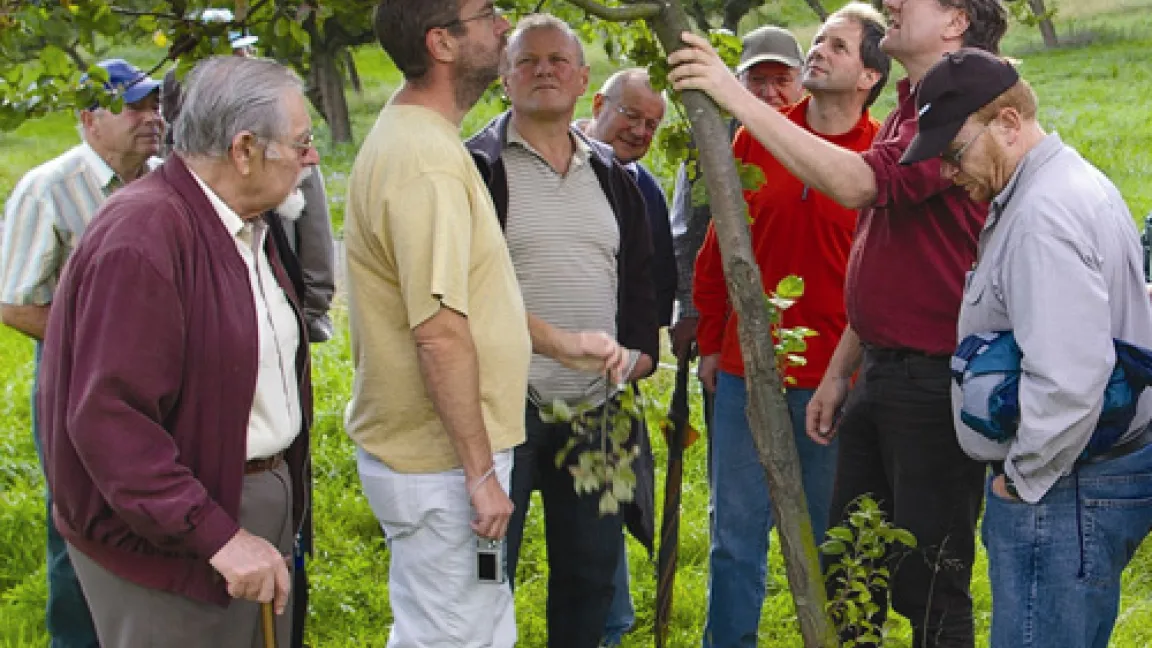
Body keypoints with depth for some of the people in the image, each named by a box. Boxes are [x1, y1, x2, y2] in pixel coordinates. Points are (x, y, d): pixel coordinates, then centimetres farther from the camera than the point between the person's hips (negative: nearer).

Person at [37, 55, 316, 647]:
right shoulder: (141, 237, -22)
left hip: (262, 505, 9)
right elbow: (108, 419, -27)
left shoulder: (244, 225, 10)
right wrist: (216, 536, -27)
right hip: (169, 549, -9)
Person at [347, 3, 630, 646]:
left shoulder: (416, 137, 12)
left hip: (450, 457, 11)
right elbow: (440, 331, -26)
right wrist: (480, 472, -22)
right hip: (442, 468, -11)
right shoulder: (426, 159, -22)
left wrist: (559, 341, 15)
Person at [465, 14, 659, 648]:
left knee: (592, 568, 14)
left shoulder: (611, 174, 14)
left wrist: (641, 347, 9)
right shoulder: (476, 167, -4)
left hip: (595, 404, 6)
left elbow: (639, 271, 21)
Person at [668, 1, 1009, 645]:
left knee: (930, 591, 1)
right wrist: (840, 372, 19)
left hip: (936, 379, -10)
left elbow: (856, 182, -28)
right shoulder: (905, 117, 17)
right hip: (877, 374, 10)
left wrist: (737, 95, -24)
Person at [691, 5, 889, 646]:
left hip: (838, 377, -2)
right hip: (746, 369, 2)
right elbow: (720, 244, 10)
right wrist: (710, 342, 11)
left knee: (829, 538, 10)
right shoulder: (758, 136, 4)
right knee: (737, 532, 9)